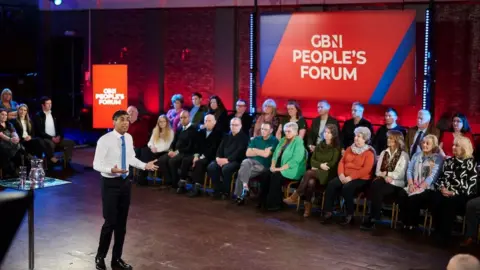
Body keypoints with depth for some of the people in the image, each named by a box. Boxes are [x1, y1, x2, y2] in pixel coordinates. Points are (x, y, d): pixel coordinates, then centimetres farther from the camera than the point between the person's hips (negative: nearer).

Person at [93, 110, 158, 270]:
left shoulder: (129, 138, 1)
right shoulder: (105, 140, -17)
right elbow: (96, 164, -17)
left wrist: (145, 166, 2)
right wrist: (111, 170, -33)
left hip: (125, 182, 6)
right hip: (110, 183, -6)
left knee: (122, 222, 12)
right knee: (110, 222, -3)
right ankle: (100, 257, 19)